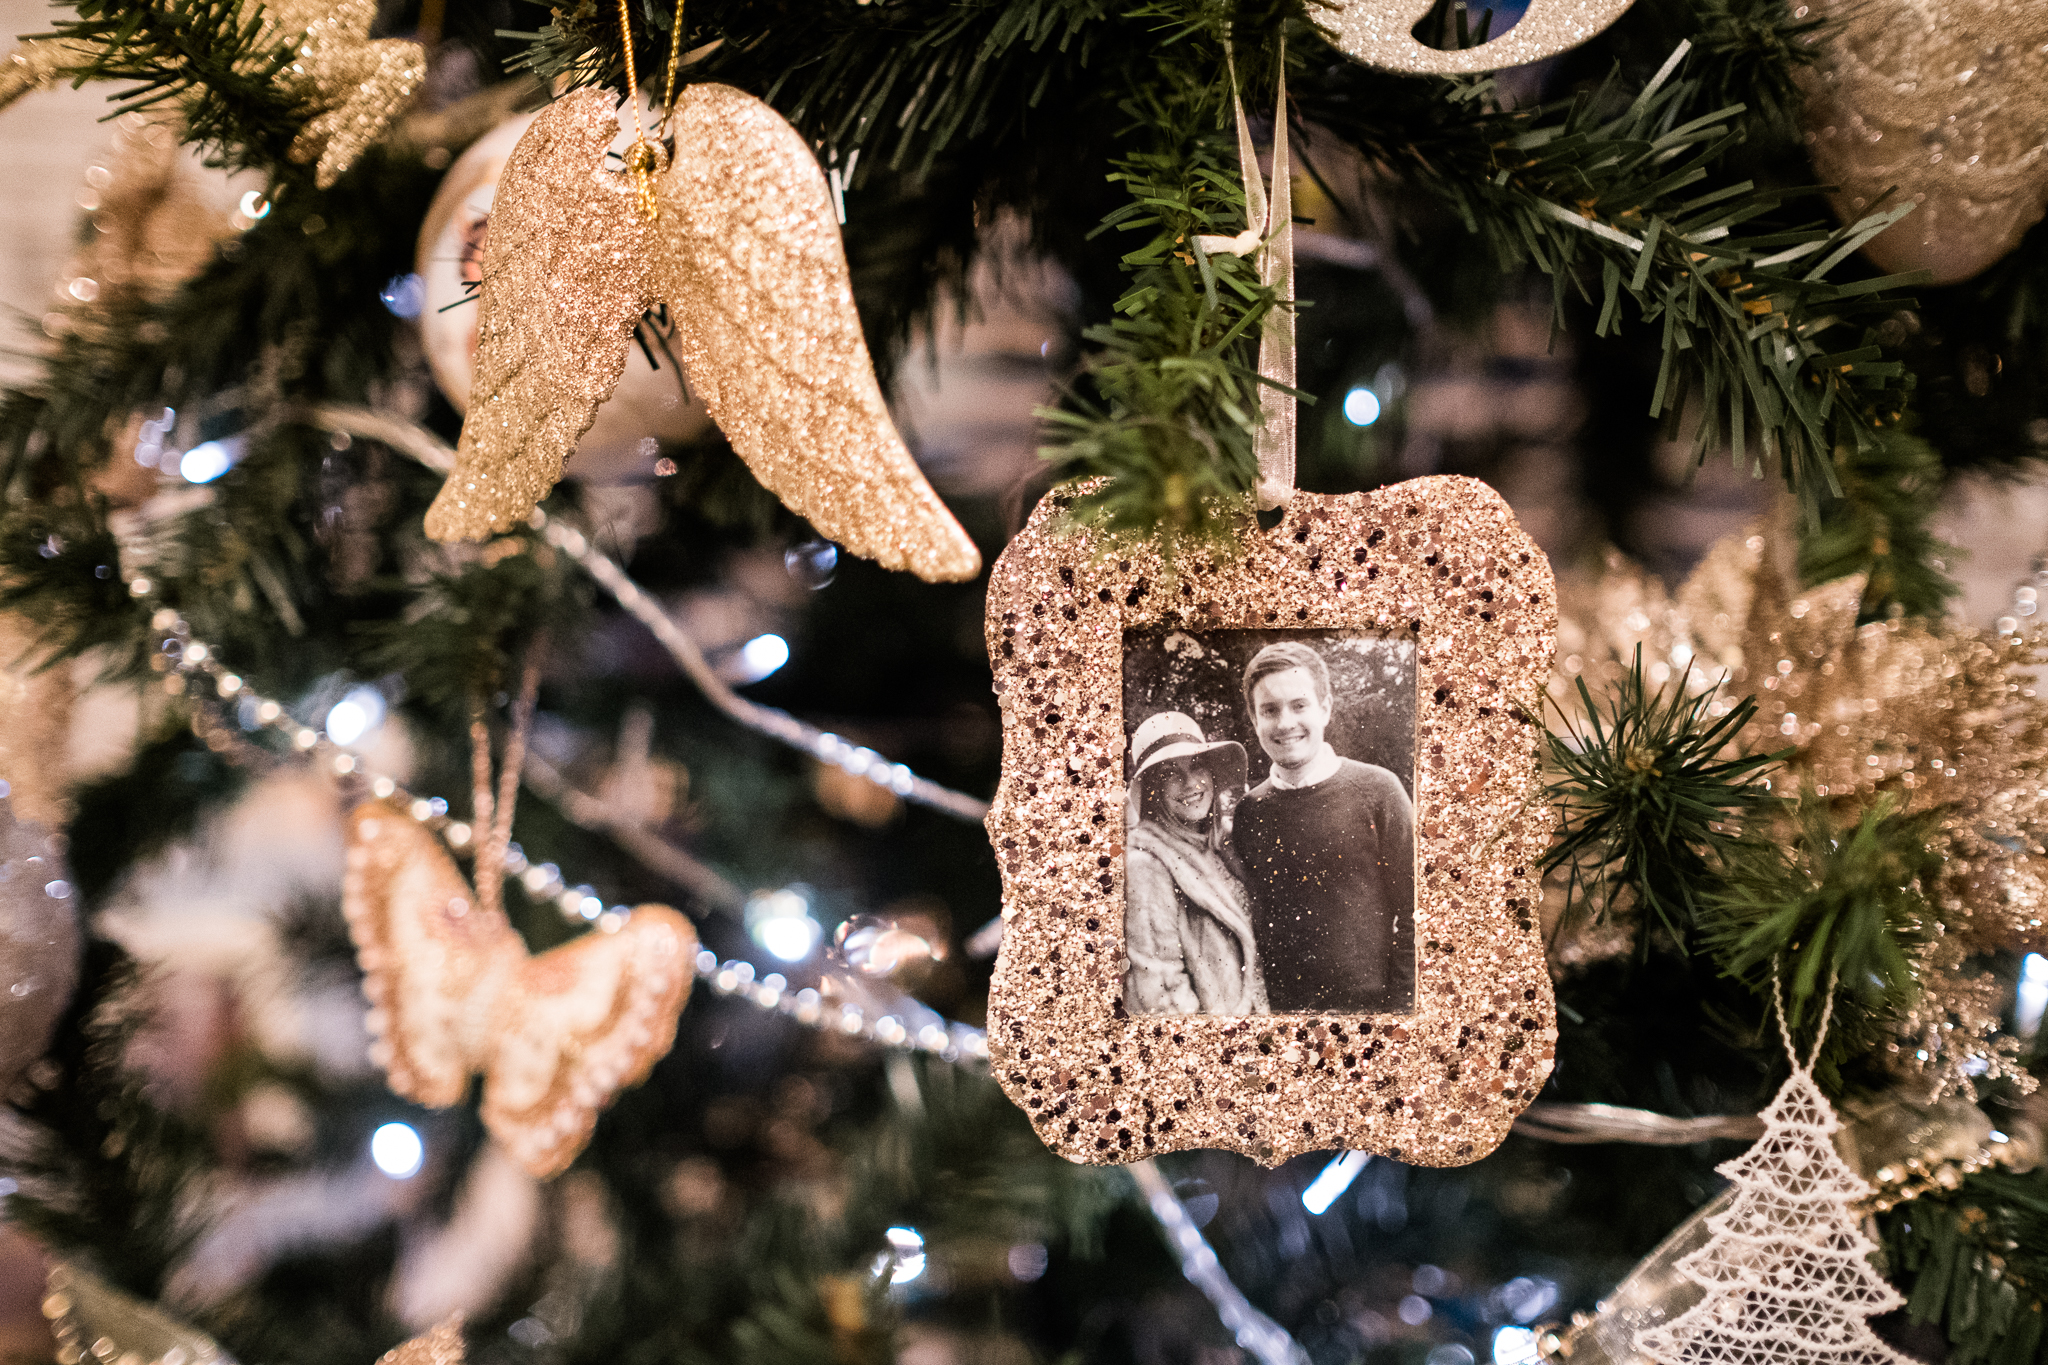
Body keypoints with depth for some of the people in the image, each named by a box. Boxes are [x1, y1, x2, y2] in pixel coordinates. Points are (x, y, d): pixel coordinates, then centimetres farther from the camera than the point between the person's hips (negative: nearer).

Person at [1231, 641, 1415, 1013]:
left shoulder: (1376, 790, -4)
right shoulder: (1248, 811, 5)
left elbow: (1411, 914, -5)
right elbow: (1243, 924, 10)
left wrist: (1400, 1006, -10)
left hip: (1370, 1002, -2)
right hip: (1277, 1007, 2)